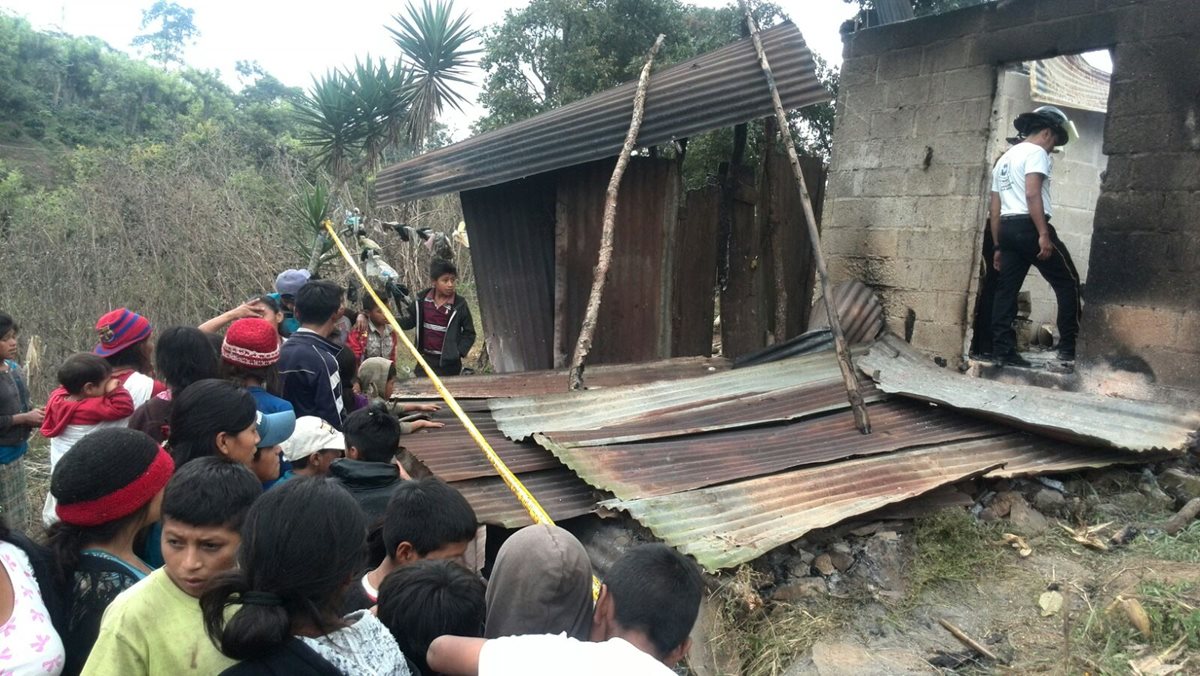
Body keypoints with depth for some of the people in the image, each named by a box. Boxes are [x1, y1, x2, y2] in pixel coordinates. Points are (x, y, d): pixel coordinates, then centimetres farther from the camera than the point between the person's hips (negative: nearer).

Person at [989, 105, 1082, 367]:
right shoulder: (1035, 152, -2)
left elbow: (994, 208, 20)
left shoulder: (1004, 159, 23)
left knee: (1006, 290, 3)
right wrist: (1044, 234, -22)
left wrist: (999, 246, 20)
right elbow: (1032, 194, -18)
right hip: (1028, 227, -8)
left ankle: (1002, 350, -1)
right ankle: (1069, 346, 0)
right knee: (1068, 283, 2)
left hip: (1007, 228, 8)